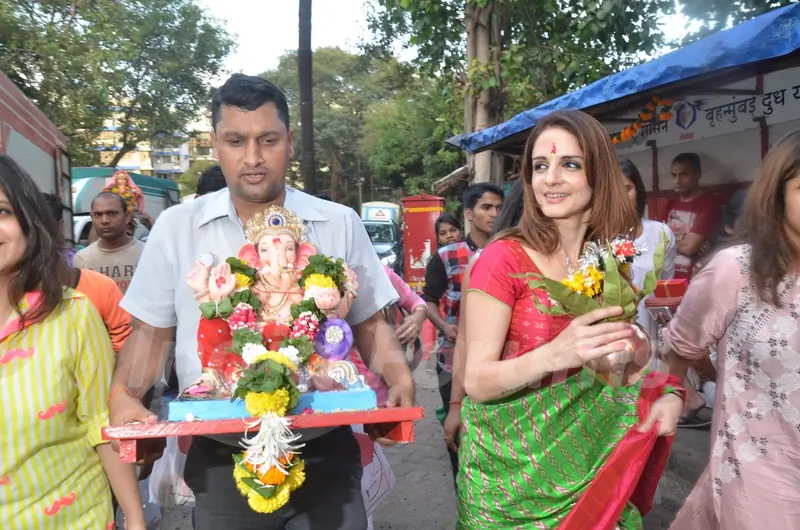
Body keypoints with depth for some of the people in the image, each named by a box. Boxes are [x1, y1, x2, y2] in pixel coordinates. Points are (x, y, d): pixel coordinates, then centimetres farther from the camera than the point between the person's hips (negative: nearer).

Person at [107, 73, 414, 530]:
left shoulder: (340, 224, -1)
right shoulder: (175, 228, -1)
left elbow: (370, 324, 6)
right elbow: (152, 331, 7)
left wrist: (399, 381, -11)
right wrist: (123, 397, -10)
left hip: (324, 457, 0)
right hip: (220, 462, 1)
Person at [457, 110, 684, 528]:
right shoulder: (504, 259, -16)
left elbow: (623, 357, 11)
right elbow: (476, 381, -18)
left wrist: (668, 392, -9)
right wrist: (553, 355, -35)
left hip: (591, 459, 4)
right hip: (513, 467, -4)